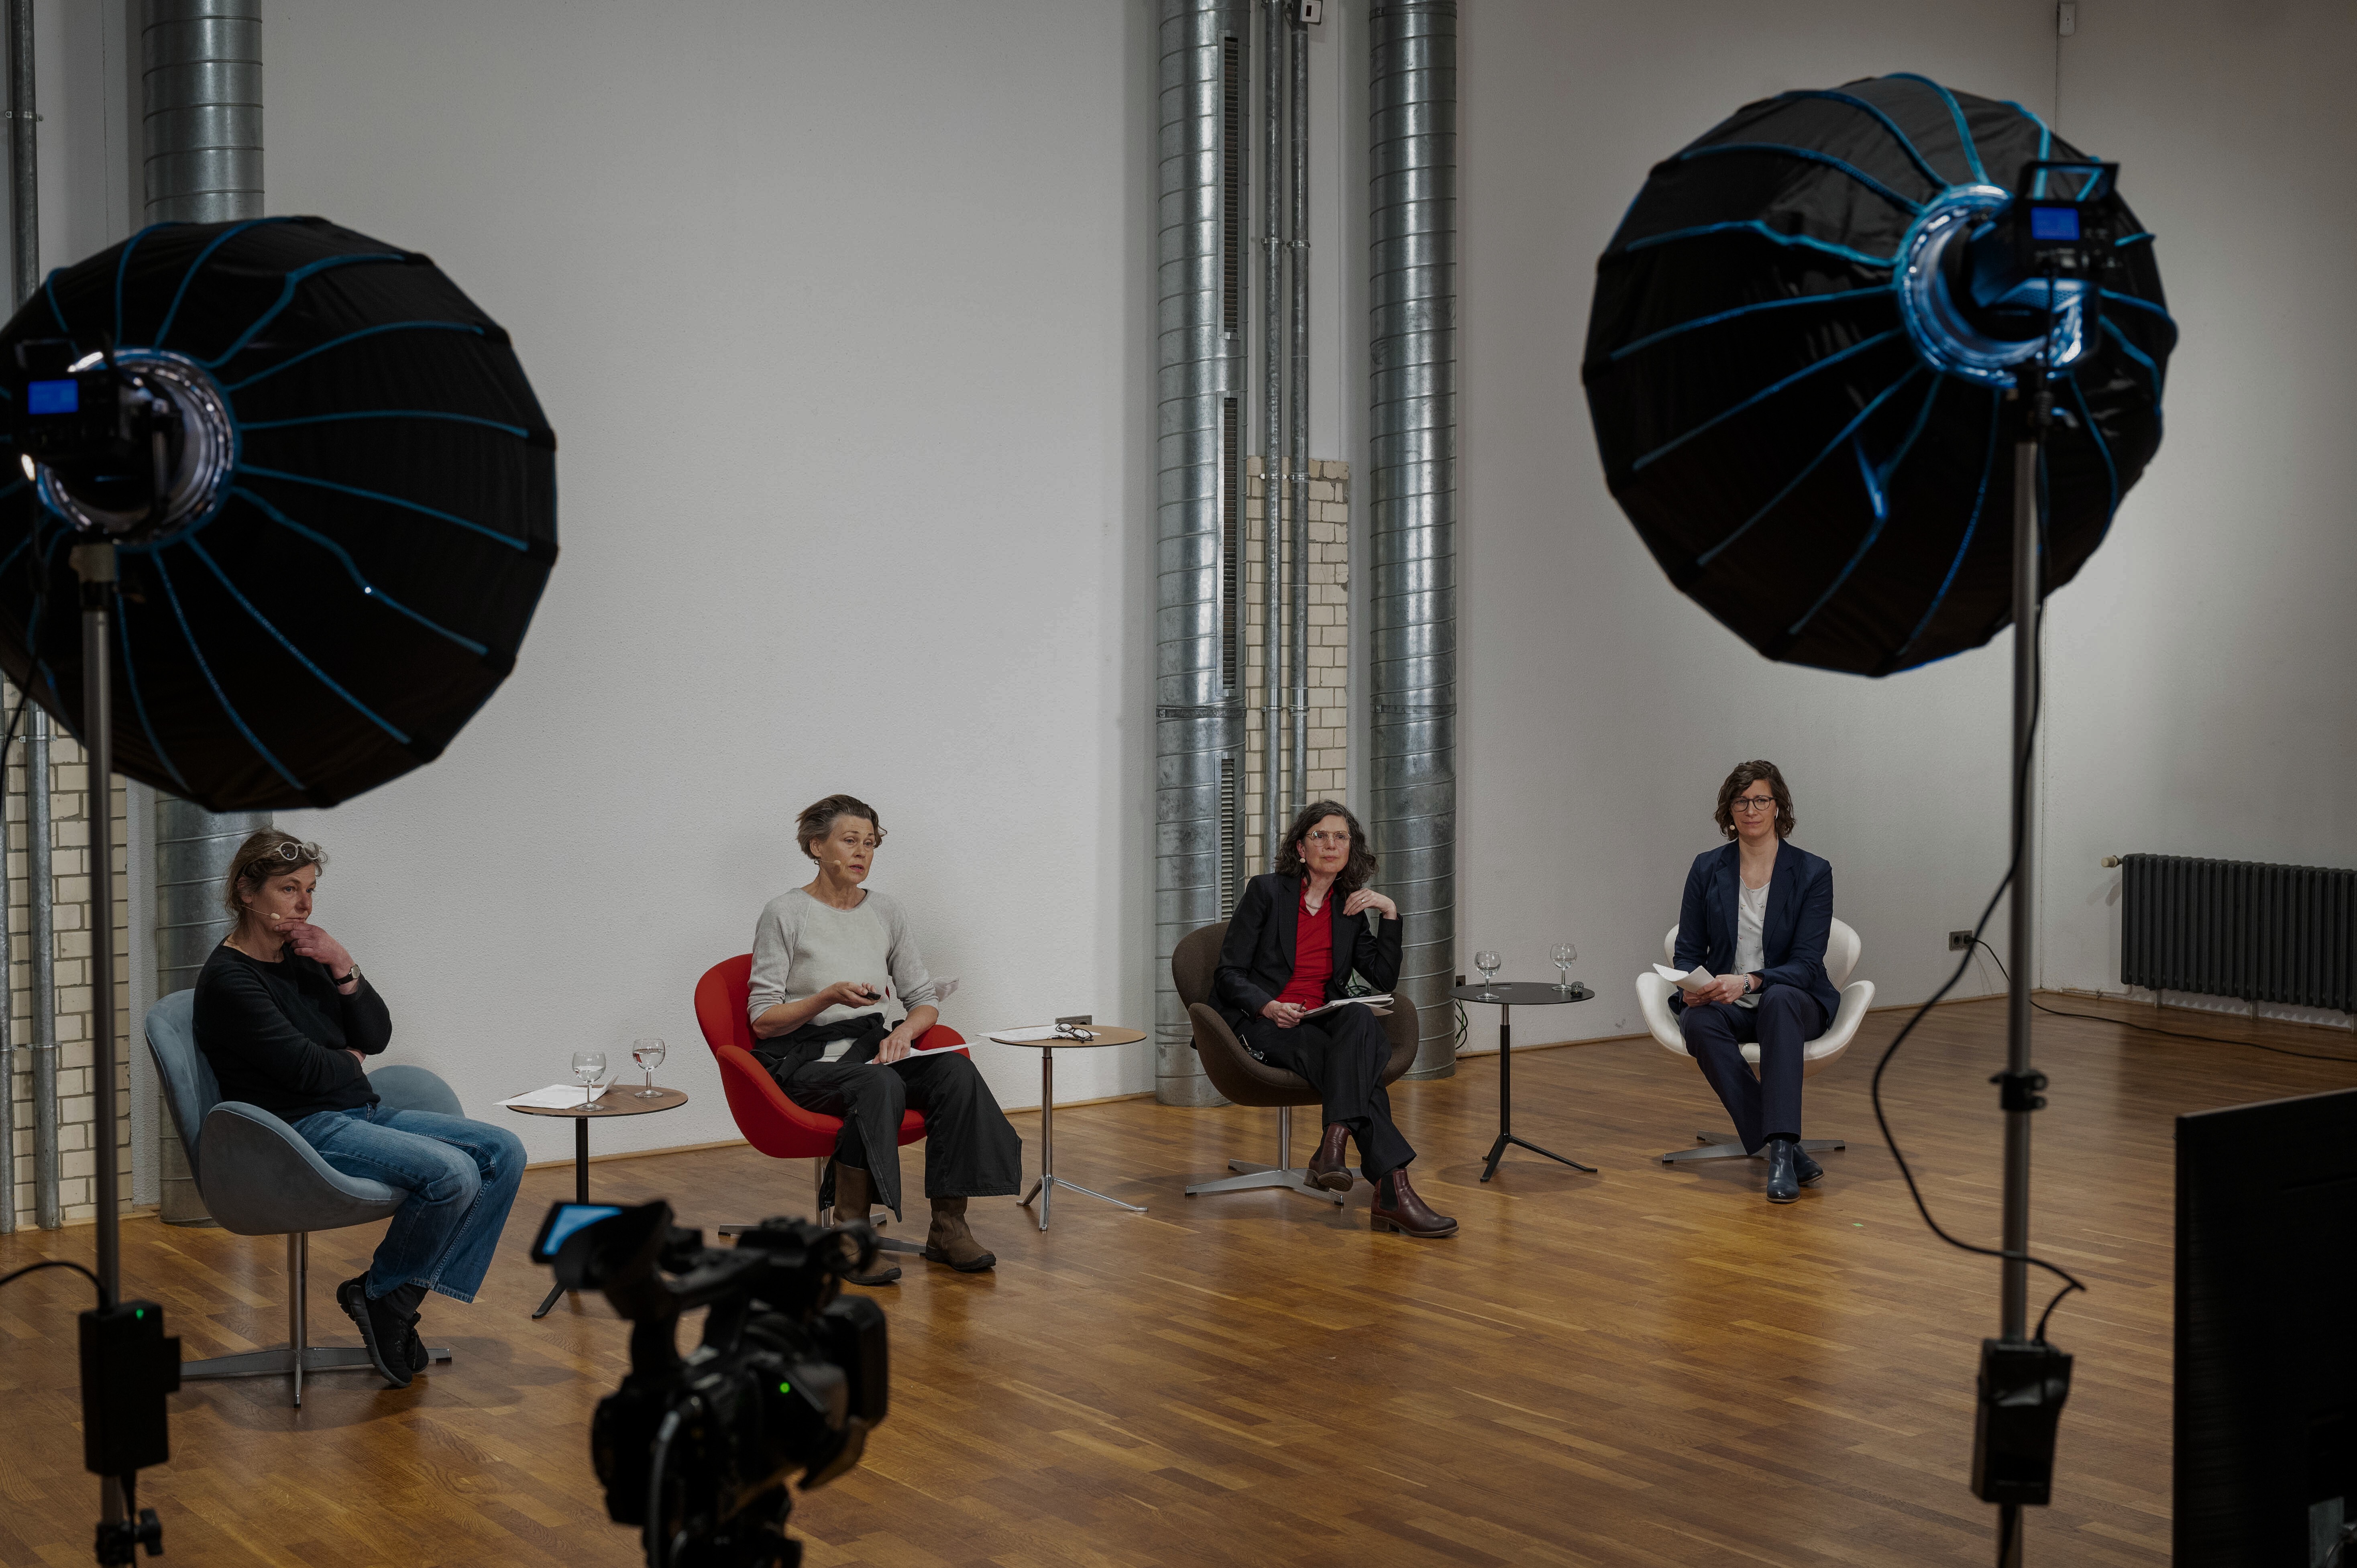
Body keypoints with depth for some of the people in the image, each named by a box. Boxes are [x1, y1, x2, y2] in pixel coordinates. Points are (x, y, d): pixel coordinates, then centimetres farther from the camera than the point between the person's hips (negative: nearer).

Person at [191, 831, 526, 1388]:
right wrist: (350, 1061, 5)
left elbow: (376, 1036, 9)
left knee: (503, 1152, -7)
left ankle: (405, 1294, -6)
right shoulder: (228, 980, -11)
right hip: (300, 1129, -9)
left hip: (361, 1113, 9)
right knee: (452, 1173, -28)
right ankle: (380, 1296, -5)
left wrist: (343, 967, -5)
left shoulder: (302, 955, 14)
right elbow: (305, 1068, -16)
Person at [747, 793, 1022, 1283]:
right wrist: (829, 997, -21)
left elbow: (924, 999, 16)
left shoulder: (886, 913, 14)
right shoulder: (786, 914, -2)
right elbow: (763, 1020, -5)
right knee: (879, 1084, -38)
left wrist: (905, 1029, -7)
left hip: (874, 1050, 5)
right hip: (806, 1060, -5)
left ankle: (948, 1227, -24)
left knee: (956, 1070, -26)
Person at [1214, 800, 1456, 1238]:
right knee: (1357, 1065, -34)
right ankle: (1393, 1193, -42)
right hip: (1263, 1024, -4)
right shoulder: (1267, 891, -1)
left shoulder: (1349, 910, 14)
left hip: (1323, 1022, 4)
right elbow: (1228, 976, -3)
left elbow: (1384, 979, 9)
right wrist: (1269, 1006, -22)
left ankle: (1334, 1143, -44)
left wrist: (1390, 913, 1)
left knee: (1361, 1020, -35)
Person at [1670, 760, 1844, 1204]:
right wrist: (1692, 986, -16)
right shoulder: (1707, 869, 5)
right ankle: (1787, 1151, -38)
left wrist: (1749, 982, -29)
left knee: (1779, 1000, -39)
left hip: (1791, 1002, -2)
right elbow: (1688, 950, 8)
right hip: (1722, 1004, 2)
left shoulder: (1812, 873, -4)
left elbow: (1806, 964, -11)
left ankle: (1780, 1148, -49)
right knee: (1699, 1021, -35)